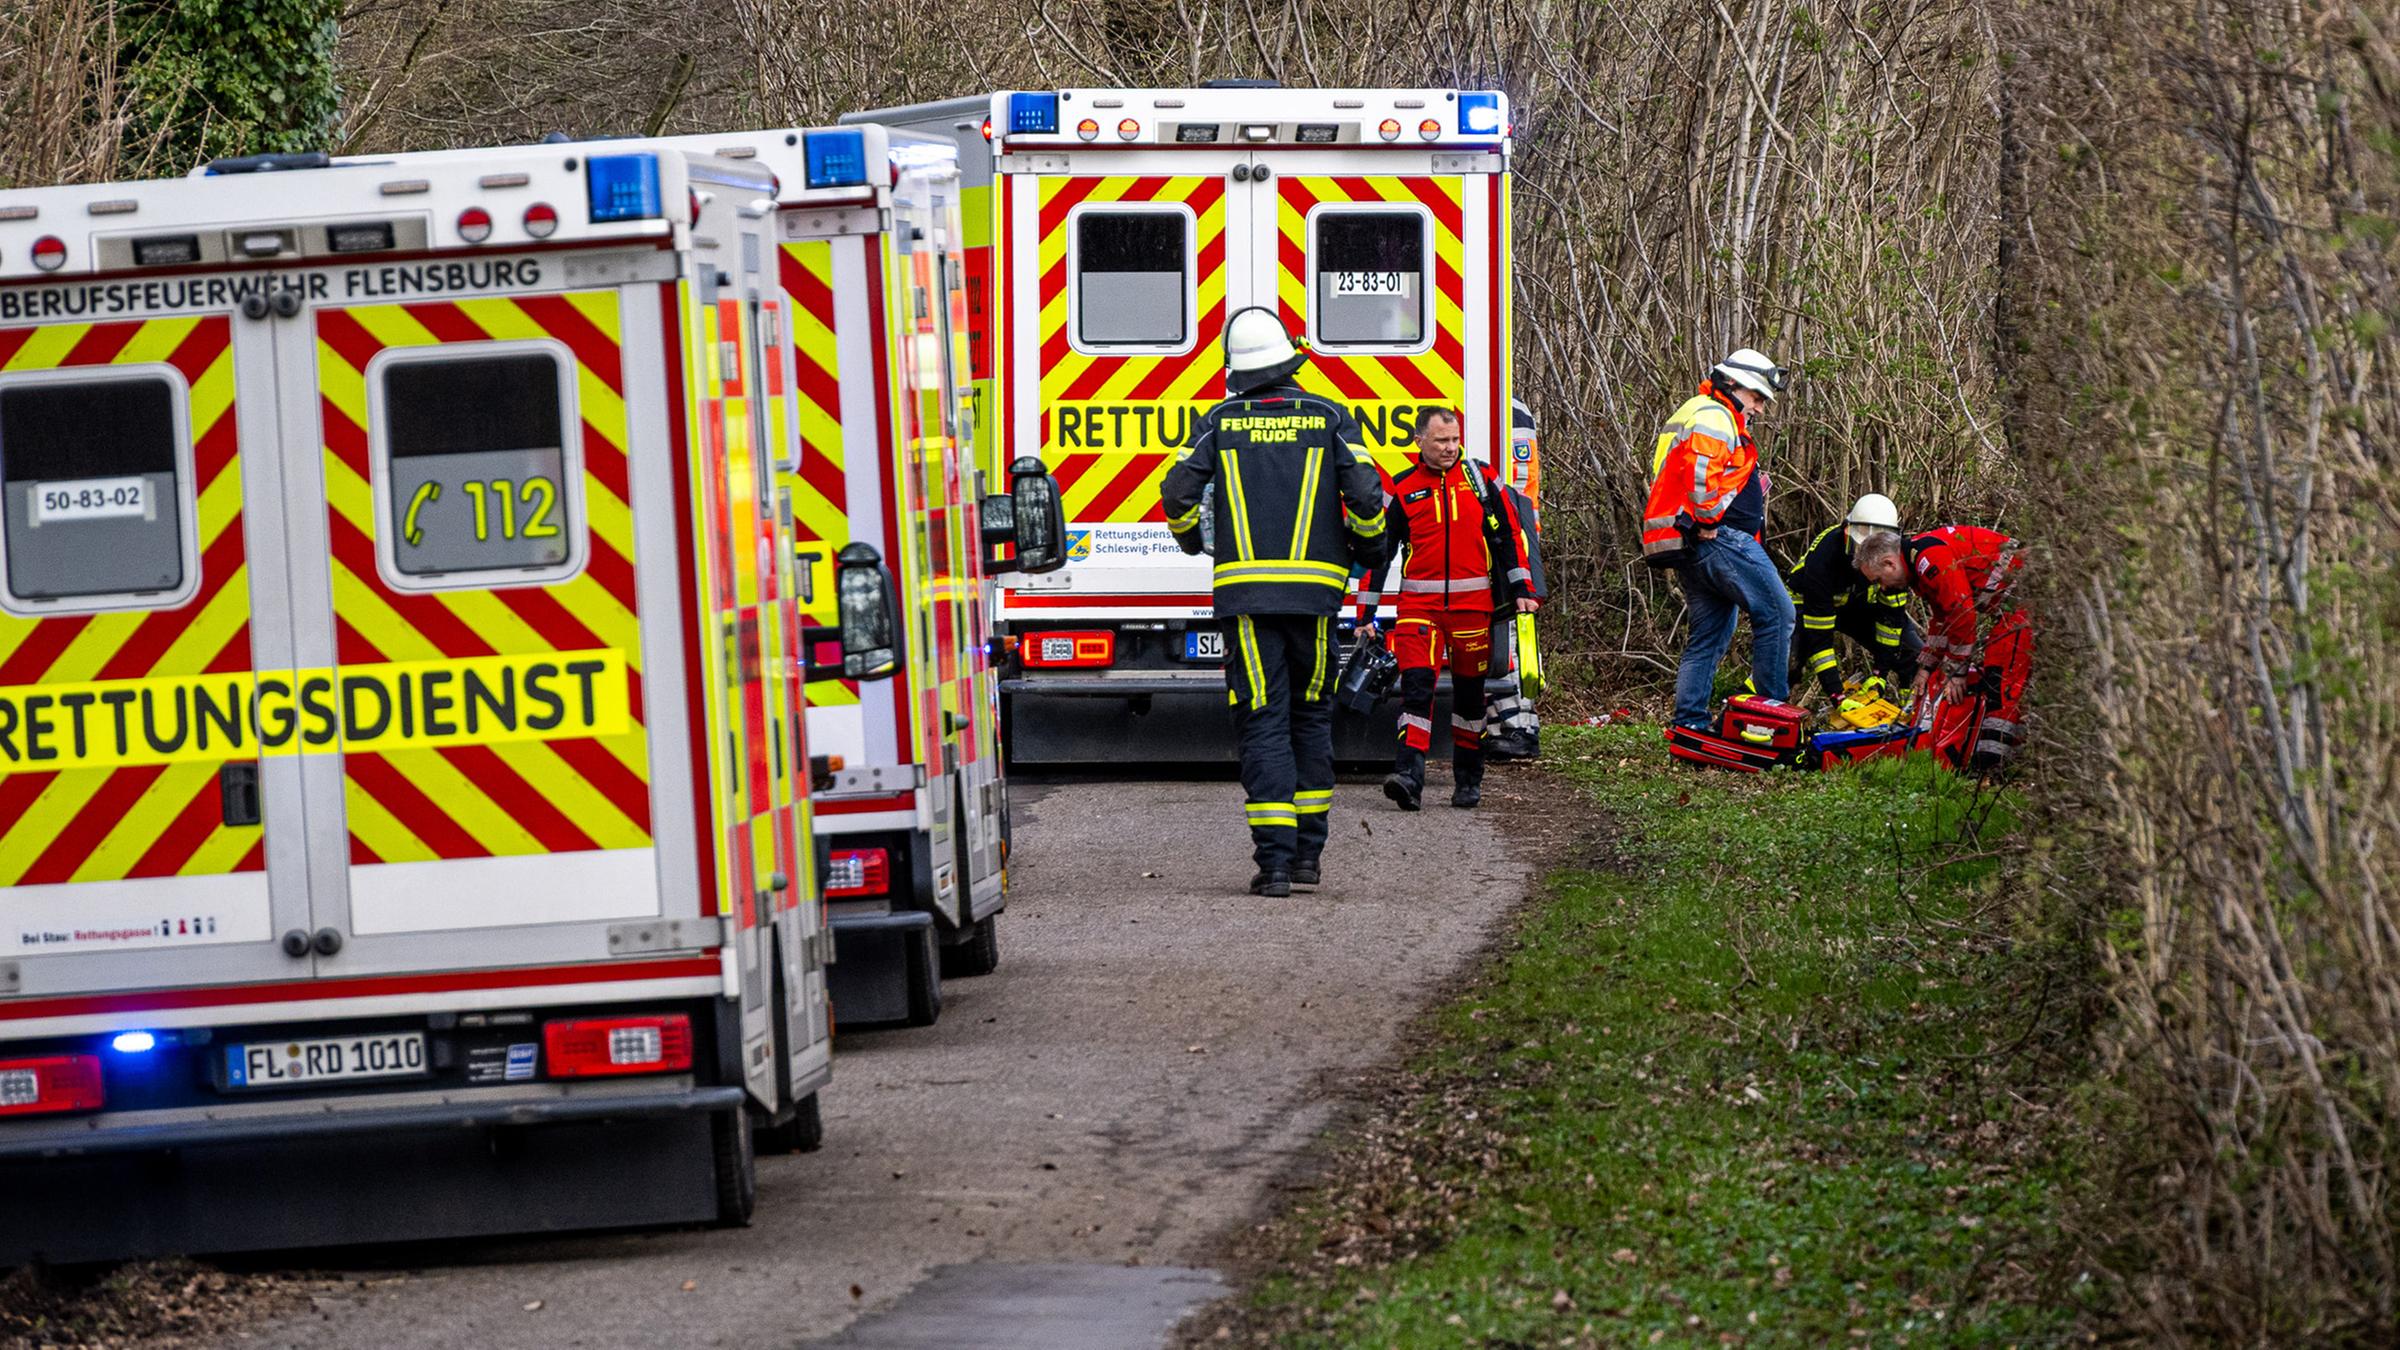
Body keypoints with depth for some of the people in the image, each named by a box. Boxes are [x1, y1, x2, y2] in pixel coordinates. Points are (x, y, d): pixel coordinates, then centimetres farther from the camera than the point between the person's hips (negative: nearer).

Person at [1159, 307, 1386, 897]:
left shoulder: (1221, 422, 3)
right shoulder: (1328, 418, 3)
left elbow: (1178, 492, -2)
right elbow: (1365, 494, -5)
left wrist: (1188, 536, 20)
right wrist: (1368, 547, 15)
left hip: (1244, 588, -1)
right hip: (1315, 590, 1)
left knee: (1262, 723, -2)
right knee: (1311, 715, 16)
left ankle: (1274, 858, -11)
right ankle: (1309, 848, 17)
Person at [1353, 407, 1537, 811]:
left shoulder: (1480, 479, 6)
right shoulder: (1401, 490, 4)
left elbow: (1509, 535, 11)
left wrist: (1522, 590, 5)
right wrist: (1366, 614, 4)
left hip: (1472, 604, 1)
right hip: (1419, 605, -1)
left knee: (1469, 691, 9)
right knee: (1416, 685, -15)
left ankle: (1468, 780, 21)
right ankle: (1408, 777, -25)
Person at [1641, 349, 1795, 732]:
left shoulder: (1689, 414, 27)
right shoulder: (1714, 417, -8)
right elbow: (1701, 471, -25)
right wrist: (1708, 519, -17)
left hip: (1685, 548, 11)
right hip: (1720, 538, -11)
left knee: (1709, 636, 11)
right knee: (1776, 613, -7)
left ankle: (1688, 724, 6)